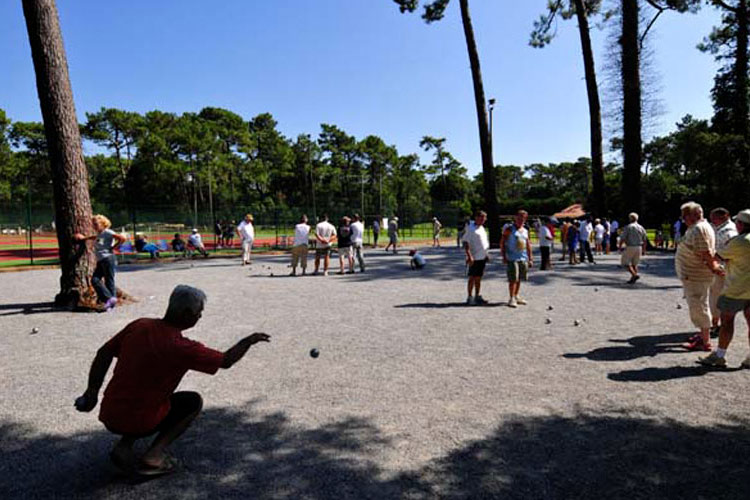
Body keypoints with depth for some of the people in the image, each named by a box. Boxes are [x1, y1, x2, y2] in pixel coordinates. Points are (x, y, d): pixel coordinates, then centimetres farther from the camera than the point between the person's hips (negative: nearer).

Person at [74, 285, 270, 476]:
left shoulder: (139, 326, -1)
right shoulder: (181, 347, -18)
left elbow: (103, 354, 5)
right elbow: (226, 361, -9)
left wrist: (92, 392, 12)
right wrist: (248, 341, 6)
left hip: (108, 416, 6)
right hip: (137, 423, -6)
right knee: (194, 401, 13)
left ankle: (123, 447, 13)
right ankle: (154, 454, 0)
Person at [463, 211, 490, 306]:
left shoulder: (482, 228, 17)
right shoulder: (470, 229, -10)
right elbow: (466, 243, -15)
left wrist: (486, 254, 21)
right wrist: (469, 256, -22)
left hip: (482, 257, 8)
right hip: (474, 258, -8)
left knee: (478, 278, 12)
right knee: (472, 278, -4)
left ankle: (477, 297, 18)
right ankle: (470, 298, 2)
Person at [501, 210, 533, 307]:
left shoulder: (525, 231, 15)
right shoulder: (509, 229, -3)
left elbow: (528, 245, 18)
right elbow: (502, 243, -6)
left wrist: (530, 258, 14)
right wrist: (504, 256, -13)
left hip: (523, 258, 6)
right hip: (512, 258, -6)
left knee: (519, 279, 11)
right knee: (513, 279, -9)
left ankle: (516, 297, 22)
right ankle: (512, 298, -5)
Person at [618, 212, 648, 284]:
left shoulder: (628, 227, -9)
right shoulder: (641, 228, 8)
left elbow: (622, 238, -13)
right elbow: (644, 241, 11)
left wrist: (620, 246, -1)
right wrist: (644, 250, 17)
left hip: (630, 247, -6)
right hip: (639, 248, 6)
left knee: (625, 263, 2)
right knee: (634, 264, 14)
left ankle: (634, 275, -14)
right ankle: (632, 279, 12)